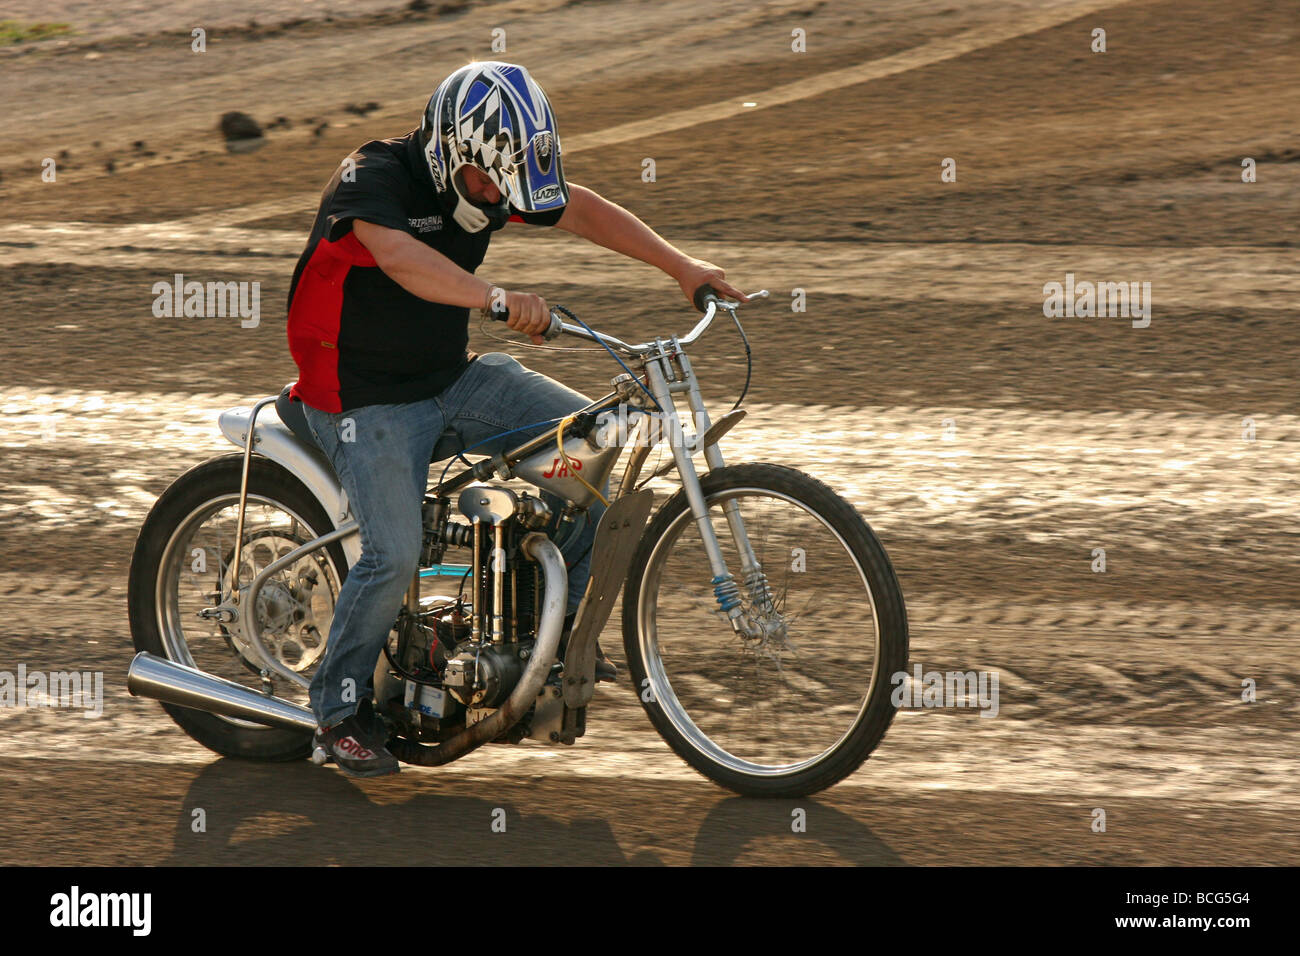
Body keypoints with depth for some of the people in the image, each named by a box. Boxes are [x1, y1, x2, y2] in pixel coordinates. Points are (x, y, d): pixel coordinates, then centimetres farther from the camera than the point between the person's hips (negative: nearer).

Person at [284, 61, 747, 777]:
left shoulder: (484, 180, 0)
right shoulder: (371, 179, -23)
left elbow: (579, 209, 9)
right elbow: (401, 257, -43)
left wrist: (681, 267, 1)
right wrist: (498, 299, -56)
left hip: (454, 378, 7)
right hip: (365, 399, -7)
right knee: (394, 554, -23)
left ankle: (556, 618, 7)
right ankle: (339, 710, -2)